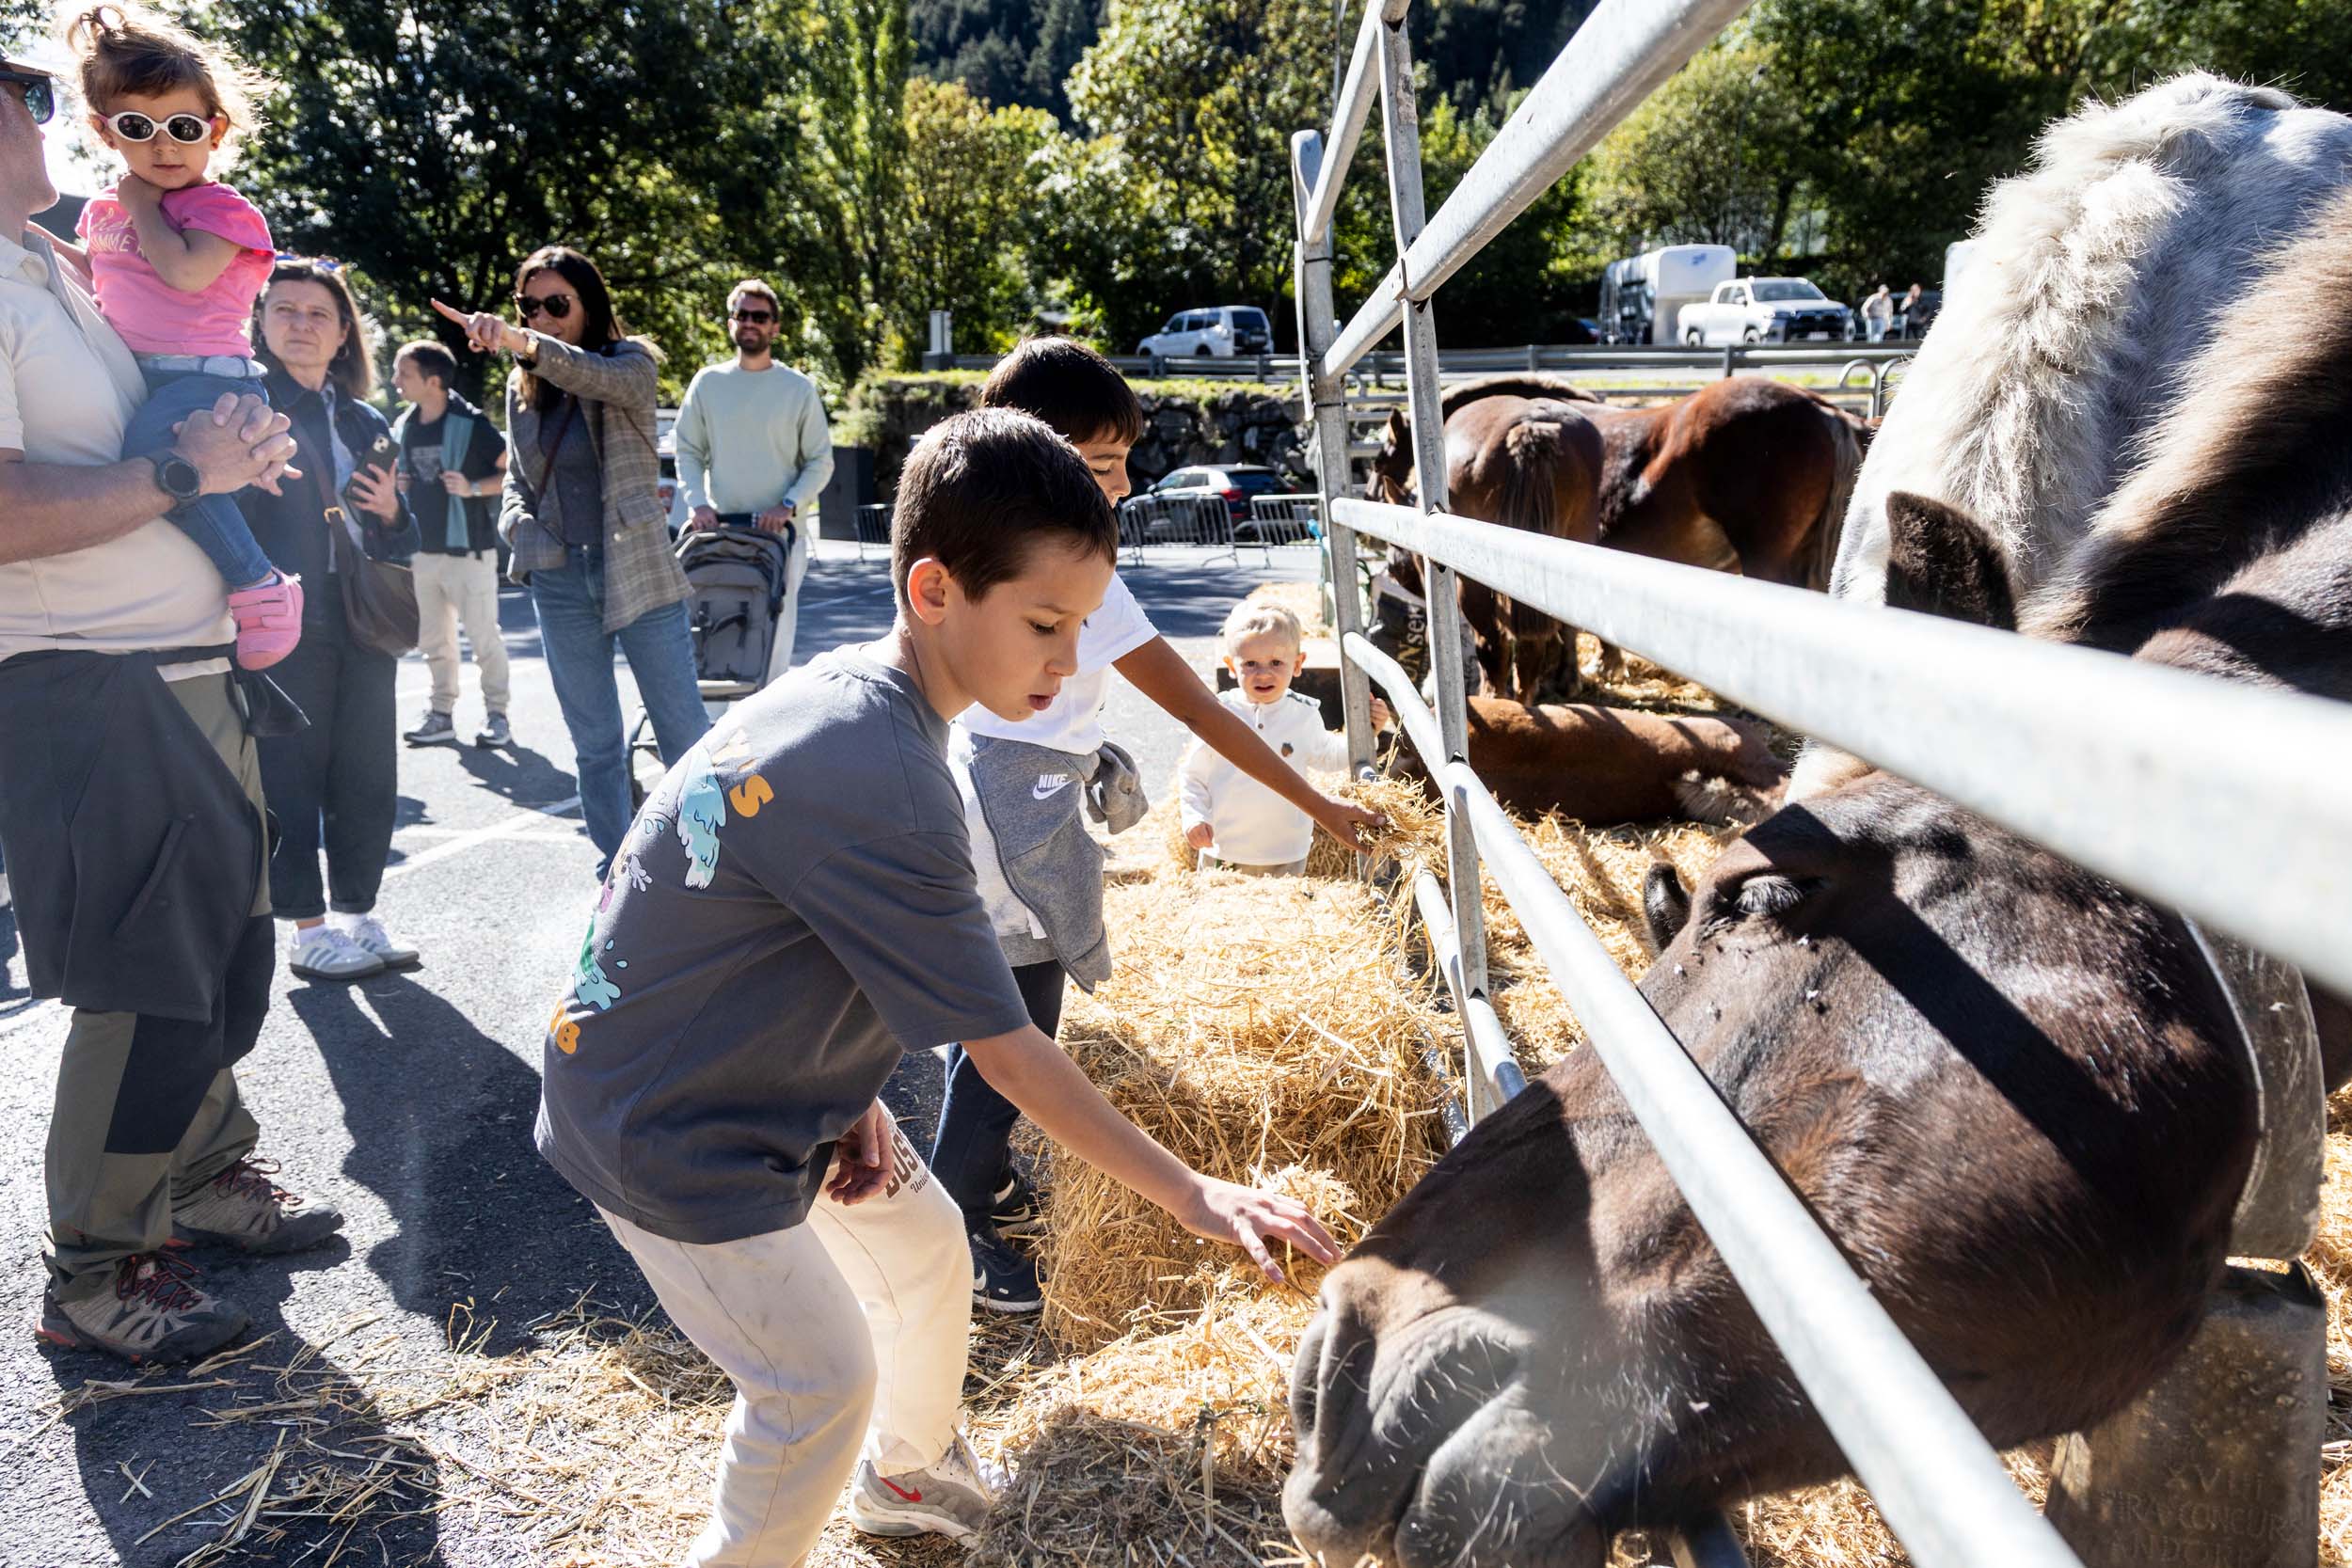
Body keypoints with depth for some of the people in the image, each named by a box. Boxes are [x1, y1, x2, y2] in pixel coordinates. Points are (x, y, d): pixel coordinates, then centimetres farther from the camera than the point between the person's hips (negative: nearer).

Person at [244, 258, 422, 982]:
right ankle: (307, 928, 8)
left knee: (368, 777, 7)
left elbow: (399, 542, 23)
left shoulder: (367, 423, 18)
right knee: (293, 776, 0)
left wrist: (392, 514, 1)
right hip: (285, 623, -5)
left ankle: (358, 911, 19)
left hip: (363, 624, 5)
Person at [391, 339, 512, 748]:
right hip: (422, 550, 7)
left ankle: (496, 714, 8)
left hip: (469, 549, -7)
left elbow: (511, 473, -7)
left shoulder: (471, 423, -9)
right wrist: (396, 487, 3)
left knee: (484, 637, -1)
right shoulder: (402, 427, 10)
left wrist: (472, 488, -21)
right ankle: (441, 716, 19)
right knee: (434, 641, 11)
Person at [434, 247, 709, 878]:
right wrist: (515, 518, -1)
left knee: (684, 728, 1)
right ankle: (615, 869, 18)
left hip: (639, 573, -4)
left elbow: (601, 377, -28)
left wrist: (523, 343, -44)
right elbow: (516, 476, 21)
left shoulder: (631, 363, -3)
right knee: (595, 744, 9)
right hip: (559, 583, 4)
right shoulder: (521, 387, 10)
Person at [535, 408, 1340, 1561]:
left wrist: (851, 1093, -4)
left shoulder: (847, 689, -5)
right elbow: (1008, 1054, -29)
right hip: (670, 1122, -9)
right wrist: (1189, 1194, -21)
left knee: (924, 1244, 19)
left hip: (761, 1066, 9)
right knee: (823, 1382, -1)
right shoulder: (882, 786, -35)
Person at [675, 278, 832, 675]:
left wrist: (788, 506, -10)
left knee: (776, 632, -4)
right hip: (719, 528, 2)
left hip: (781, 532, -2)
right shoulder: (707, 382, 9)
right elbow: (688, 452, 11)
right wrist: (697, 503, -5)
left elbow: (821, 461, 4)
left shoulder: (799, 388, 4)